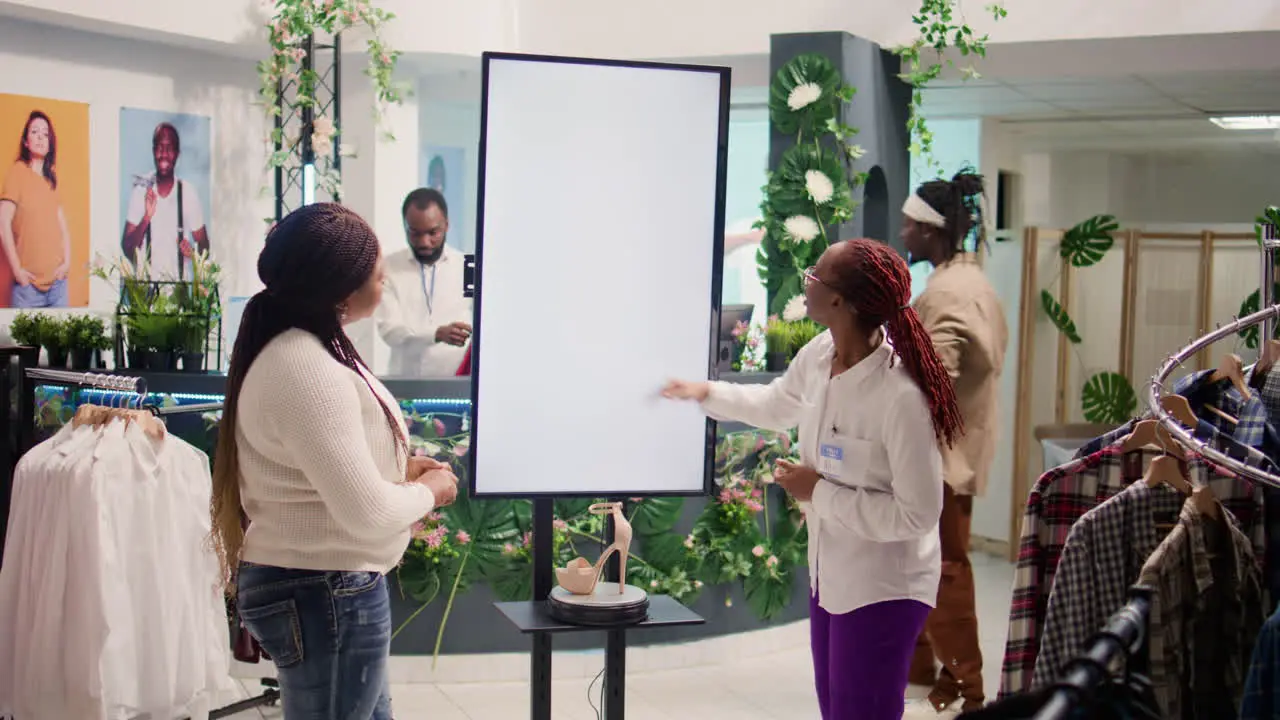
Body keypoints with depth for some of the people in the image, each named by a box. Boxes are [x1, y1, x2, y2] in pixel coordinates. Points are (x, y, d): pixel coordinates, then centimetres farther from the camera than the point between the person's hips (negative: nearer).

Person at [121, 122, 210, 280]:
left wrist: (194, 252, -13)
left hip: (180, 283, 0)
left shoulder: (189, 194, 1)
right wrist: (146, 218, -14)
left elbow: (204, 245, 8)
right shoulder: (141, 191, 3)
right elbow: (126, 249, 1)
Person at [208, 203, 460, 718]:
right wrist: (429, 492, -10)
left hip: (328, 586, 11)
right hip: (325, 595, -11)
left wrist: (398, 468, 6)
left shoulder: (307, 349, 7)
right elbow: (368, 513, -29)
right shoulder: (306, 371, -26)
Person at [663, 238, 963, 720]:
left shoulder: (902, 395, -32)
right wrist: (707, 393, 23)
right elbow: (778, 405, 18)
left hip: (883, 590, -8)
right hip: (831, 576, 8)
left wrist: (819, 492, -24)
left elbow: (918, 514, -29)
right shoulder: (819, 356, -7)